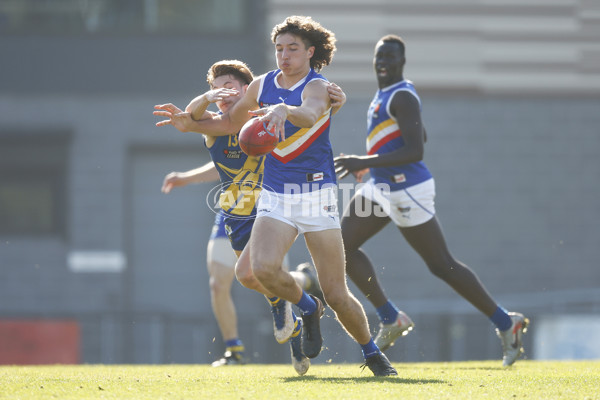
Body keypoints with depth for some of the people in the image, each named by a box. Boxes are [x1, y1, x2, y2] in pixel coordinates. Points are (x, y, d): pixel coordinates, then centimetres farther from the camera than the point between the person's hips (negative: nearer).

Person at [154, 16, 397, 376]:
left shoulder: (317, 87, -10)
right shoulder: (264, 85, 7)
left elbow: (309, 114, -35)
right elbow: (231, 122, 23)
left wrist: (284, 110, -57)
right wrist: (192, 125, 6)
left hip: (317, 197, -4)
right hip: (275, 198, 4)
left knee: (337, 295, -4)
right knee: (257, 270, -24)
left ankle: (372, 353, 22)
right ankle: (308, 309, 6)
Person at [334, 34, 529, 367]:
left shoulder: (402, 97, -16)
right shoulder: (384, 95, 14)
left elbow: (415, 151, -25)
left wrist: (365, 162, -28)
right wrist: (368, 164, 26)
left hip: (405, 190, -10)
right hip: (381, 187, 10)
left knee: (442, 265, -4)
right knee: (342, 245, 6)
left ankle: (505, 324, 6)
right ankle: (390, 319, 10)